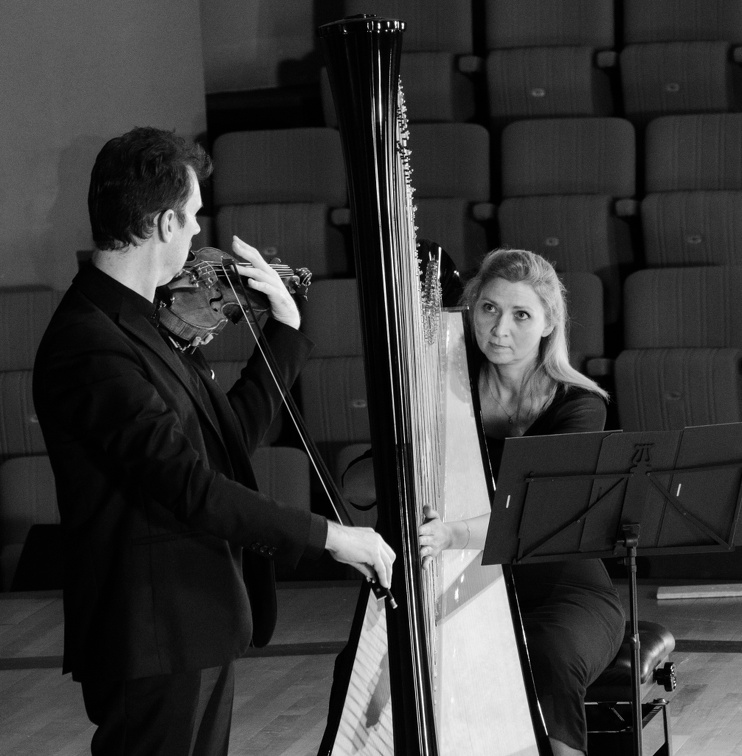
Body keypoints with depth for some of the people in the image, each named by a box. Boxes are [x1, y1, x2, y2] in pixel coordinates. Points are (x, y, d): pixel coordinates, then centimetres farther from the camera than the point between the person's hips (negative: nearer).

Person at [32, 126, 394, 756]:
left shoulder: (135, 324, 11)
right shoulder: (91, 346, -22)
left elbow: (231, 436, 19)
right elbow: (191, 487, -25)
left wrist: (285, 329, 15)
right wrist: (329, 536, -21)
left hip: (200, 625, 10)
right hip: (151, 636, -10)